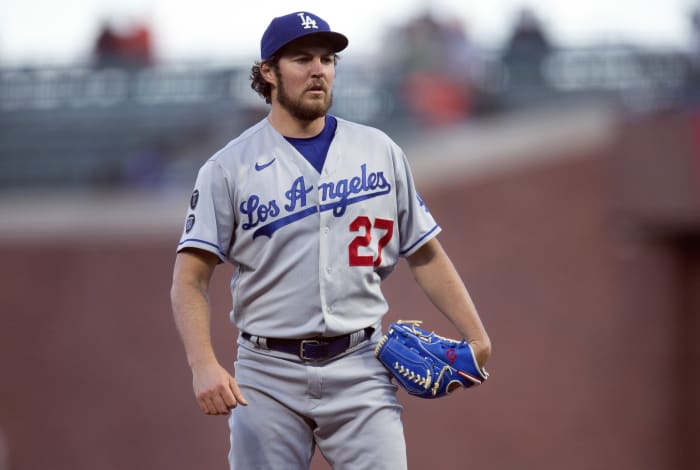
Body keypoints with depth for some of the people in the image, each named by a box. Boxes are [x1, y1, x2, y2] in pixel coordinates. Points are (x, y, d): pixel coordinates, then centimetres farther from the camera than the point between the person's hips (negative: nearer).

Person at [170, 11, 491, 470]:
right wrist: (204, 365, -21)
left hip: (360, 369, 1)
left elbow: (425, 254, 13)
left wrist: (476, 336, 1)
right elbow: (190, 278, -5)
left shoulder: (380, 152, 9)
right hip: (269, 375, -1)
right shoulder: (228, 168, 1)